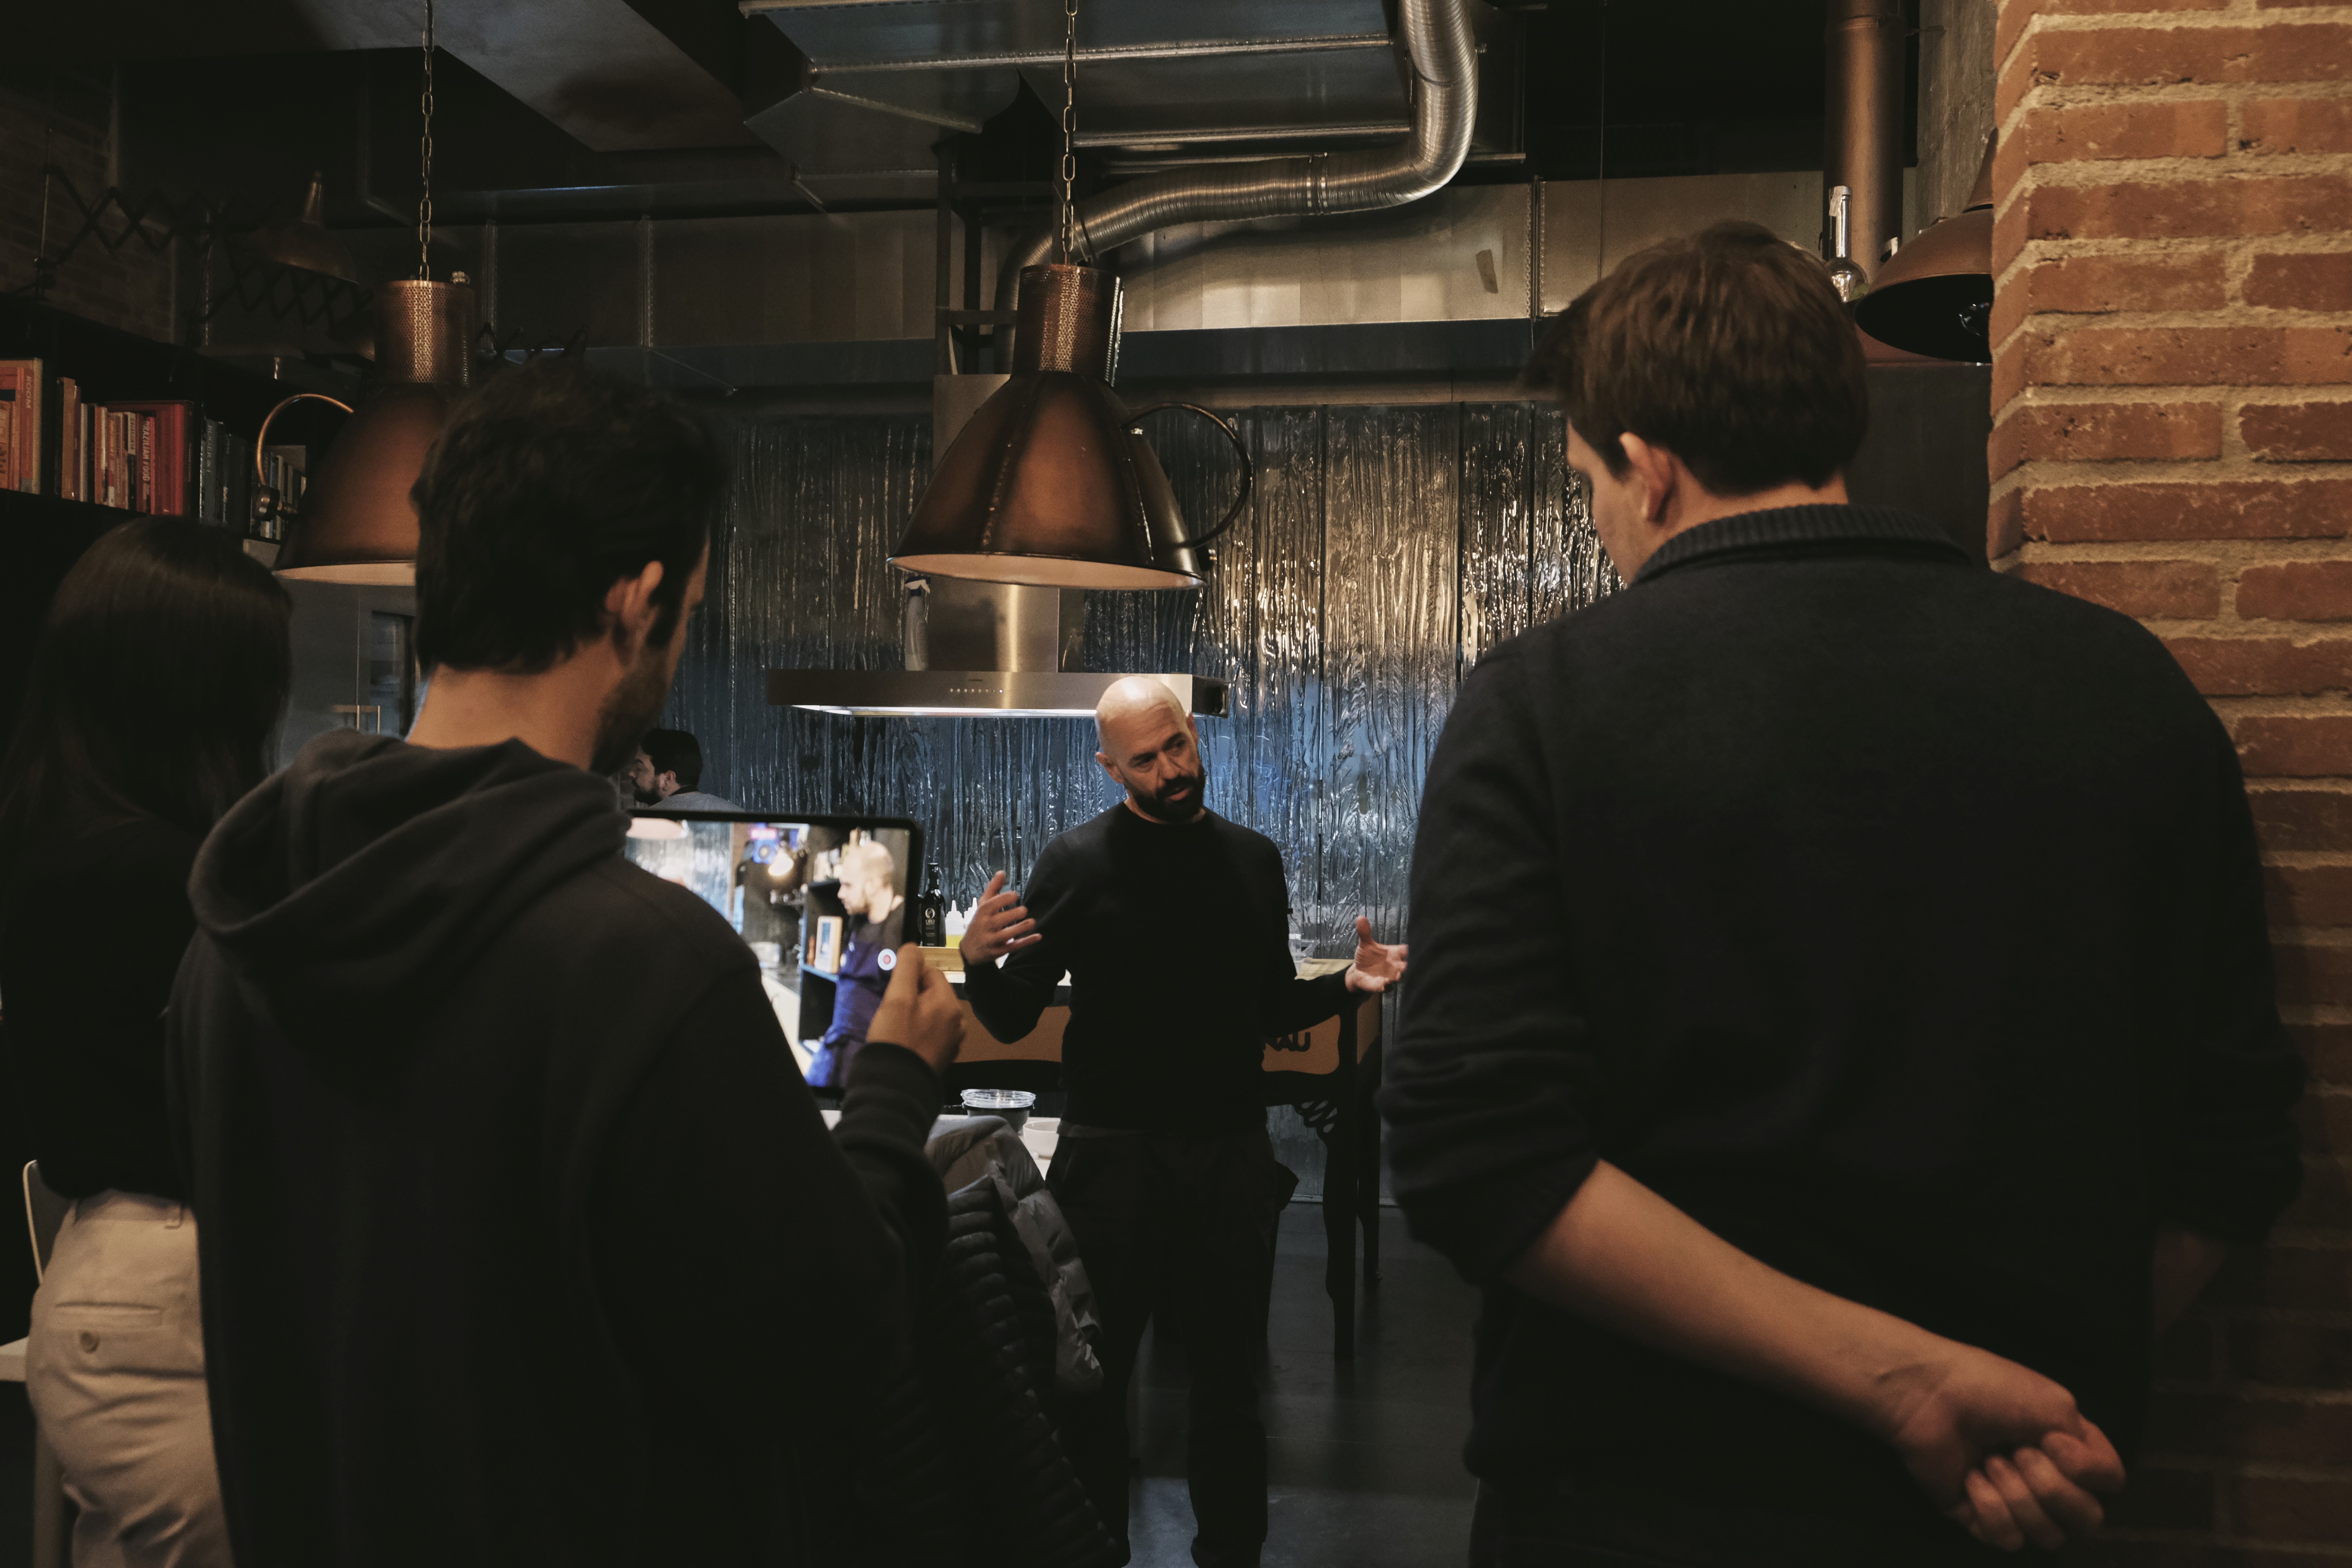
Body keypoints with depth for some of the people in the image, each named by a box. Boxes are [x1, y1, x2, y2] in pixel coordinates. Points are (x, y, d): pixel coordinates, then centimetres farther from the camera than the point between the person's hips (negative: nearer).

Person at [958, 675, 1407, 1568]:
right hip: (1112, 1154, -3)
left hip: (1230, 1156, 3)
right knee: (1095, 1375, 5)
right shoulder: (1079, 861, -4)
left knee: (1230, 1376, 11)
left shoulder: (1254, 860, 9)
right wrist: (978, 962, -25)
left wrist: (1348, 985, -1)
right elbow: (1011, 1022, -5)